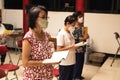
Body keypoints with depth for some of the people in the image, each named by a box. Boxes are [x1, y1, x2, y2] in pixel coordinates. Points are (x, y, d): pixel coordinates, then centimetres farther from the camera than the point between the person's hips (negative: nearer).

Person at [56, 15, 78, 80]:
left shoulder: (70, 33, 9)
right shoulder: (61, 34, -17)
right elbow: (59, 49, -20)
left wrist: (75, 46, -1)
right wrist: (71, 47, -21)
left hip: (71, 62, 9)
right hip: (64, 63, -8)